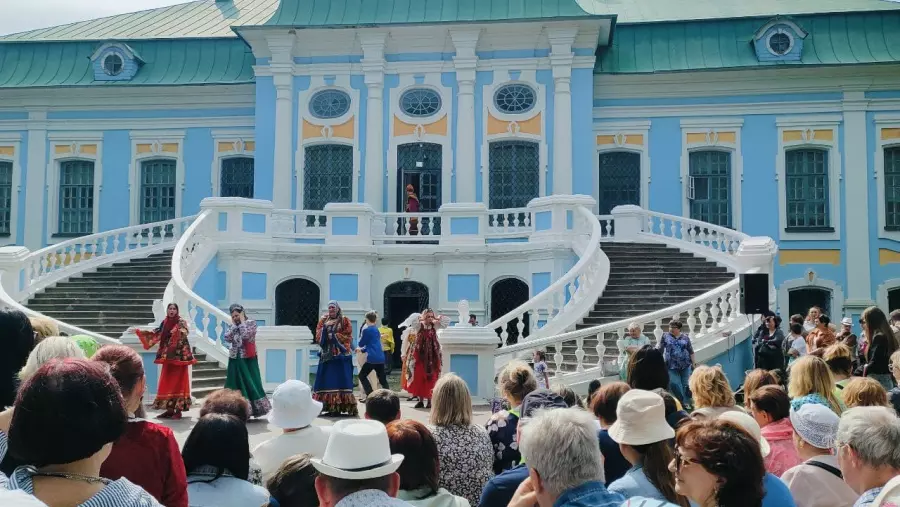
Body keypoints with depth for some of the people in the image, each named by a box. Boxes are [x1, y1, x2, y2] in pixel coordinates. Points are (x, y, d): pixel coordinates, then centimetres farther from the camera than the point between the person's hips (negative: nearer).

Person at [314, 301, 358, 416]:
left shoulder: (344, 321, 4)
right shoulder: (323, 320, 14)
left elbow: (348, 336, -4)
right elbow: (318, 336, 9)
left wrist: (334, 336, -12)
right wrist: (325, 334, -10)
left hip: (340, 354, -4)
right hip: (327, 353, 4)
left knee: (339, 379, -8)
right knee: (326, 379, 1)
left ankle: (338, 407, -8)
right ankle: (330, 407, 6)